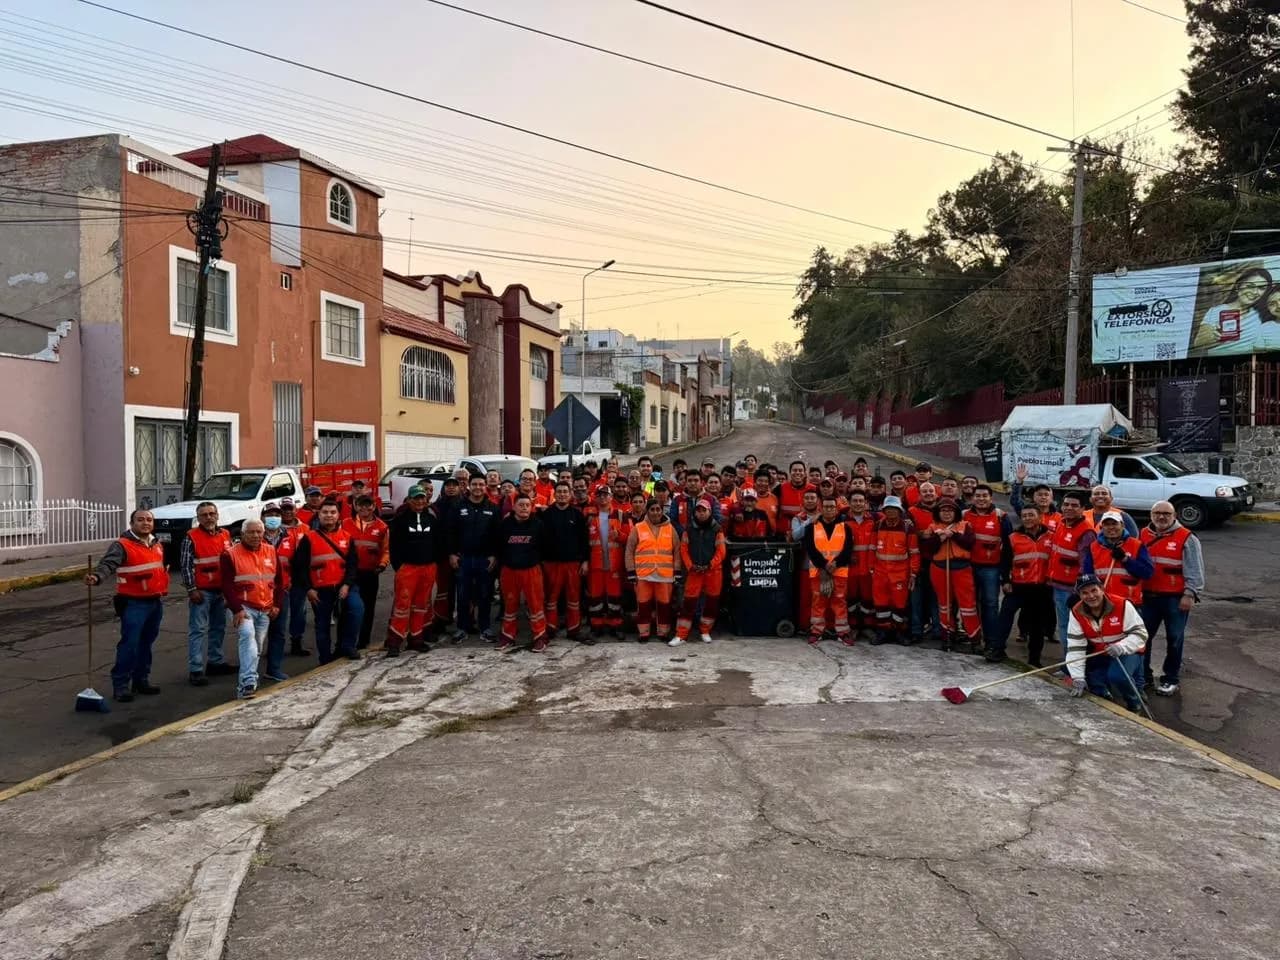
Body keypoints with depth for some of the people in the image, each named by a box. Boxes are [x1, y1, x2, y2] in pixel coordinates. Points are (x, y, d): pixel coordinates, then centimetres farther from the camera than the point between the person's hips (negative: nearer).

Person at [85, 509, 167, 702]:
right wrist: (96, 577, -47)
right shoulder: (122, 546, -11)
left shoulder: (157, 545, 13)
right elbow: (107, 564, -27)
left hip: (155, 602, 7)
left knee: (146, 644, 14)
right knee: (130, 644, -9)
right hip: (133, 603, -7)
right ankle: (120, 685, -2)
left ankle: (141, 680, 25)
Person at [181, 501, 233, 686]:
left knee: (218, 628, 15)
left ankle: (215, 662, 27)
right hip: (201, 592, -6)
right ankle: (195, 670, -4)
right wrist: (192, 589, -14)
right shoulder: (192, 537, -7)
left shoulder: (225, 535, 9)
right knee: (198, 630, -5)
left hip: (221, 590, 6)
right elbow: (185, 565, -10)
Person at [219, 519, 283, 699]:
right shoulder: (231, 555, -6)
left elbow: (279, 580, 13)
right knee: (248, 636, -27)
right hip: (243, 608, -5)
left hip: (266, 609, 5)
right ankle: (248, 681, -31)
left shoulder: (271, 552, 7)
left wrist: (277, 605, 5)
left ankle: (246, 681, 29)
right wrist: (237, 609, -15)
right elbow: (227, 586, -8)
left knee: (257, 646, 10)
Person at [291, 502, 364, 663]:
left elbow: (353, 563, 2)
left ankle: (347, 646, -8)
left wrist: (347, 584, -11)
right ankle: (326, 659, 23)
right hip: (320, 590, 0)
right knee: (322, 625, 8)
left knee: (357, 608, -24)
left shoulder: (346, 537, 6)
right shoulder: (309, 538, 1)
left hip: (343, 586, 1)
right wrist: (308, 589, -7)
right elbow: (300, 566, -1)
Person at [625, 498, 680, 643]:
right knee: (643, 605, 3)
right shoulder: (637, 528, 3)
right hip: (643, 575, -1)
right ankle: (643, 633, 14)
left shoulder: (670, 529, 9)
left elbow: (677, 551, 11)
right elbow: (629, 552, 3)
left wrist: (677, 572, 5)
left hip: (665, 575, 1)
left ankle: (663, 632, 18)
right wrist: (631, 573, -3)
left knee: (664, 604, 6)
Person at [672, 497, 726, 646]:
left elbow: (721, 551, -4)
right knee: (689, 601, -4)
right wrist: (690, 566, -8)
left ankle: (705, 631, 23)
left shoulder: (717, 529, -1)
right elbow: (684, 549, 4)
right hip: (694, 571, 0)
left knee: (712, 601, 5)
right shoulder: (689, 529, 5)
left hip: (713, 570, 0)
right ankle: (681, 635, -2)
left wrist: (709, 565, -12)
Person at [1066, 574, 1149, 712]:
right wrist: (1078, 678, -23)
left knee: (1117, 676, -31)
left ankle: (1134, 703, 1)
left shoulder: (1122, 605, -21)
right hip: (1099, 655, 4)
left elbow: (1140, 633, -16)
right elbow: (1075, 646, -15)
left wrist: (1121, 647, -36)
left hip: (1127, 652, -4)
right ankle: (1104, 696, 16)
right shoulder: (1077, 613, -12)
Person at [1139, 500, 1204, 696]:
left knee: (1174, 639, 6)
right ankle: (1143, 675, 22)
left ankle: (1170, 679, 19)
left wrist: (1190, 594, -14)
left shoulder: (1186, 538, -6)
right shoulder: (1143, 535, 8)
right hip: (1148, 596, 4)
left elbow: (1194, 570, -8)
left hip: (1176, 599, -4)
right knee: (1143, 636, 9)